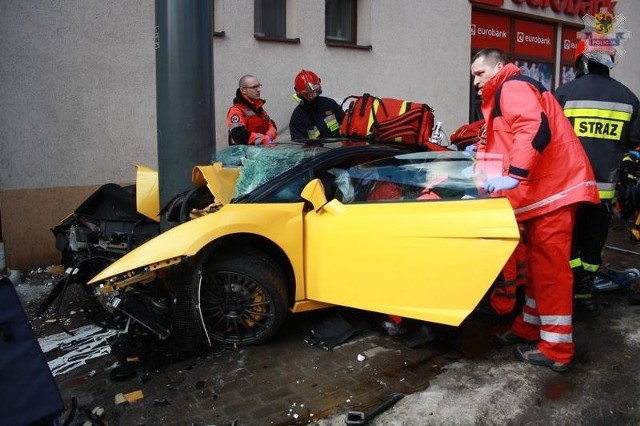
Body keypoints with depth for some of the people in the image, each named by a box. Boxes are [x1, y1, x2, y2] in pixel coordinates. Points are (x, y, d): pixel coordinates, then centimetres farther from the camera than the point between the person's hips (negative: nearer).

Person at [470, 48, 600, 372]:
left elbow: (535, 129, -25)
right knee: (537, 264, 15)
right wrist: (481, 153, 22)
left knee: (549, 267, -7)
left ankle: (556, 350, 0)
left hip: (555, 188, -11)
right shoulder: (502, 96, 26)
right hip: (541, 190, 11)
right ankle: (529, 328, 26)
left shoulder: (513, 87, -6)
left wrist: (513, 175, -31)